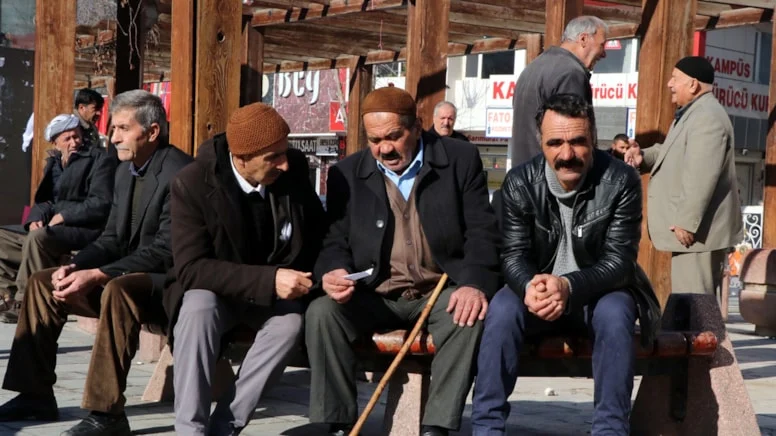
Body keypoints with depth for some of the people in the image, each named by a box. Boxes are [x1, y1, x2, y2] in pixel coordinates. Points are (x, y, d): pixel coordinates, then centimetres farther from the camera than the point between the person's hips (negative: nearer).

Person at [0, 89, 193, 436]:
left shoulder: (179, 171, -18)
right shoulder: (125, 170, 11)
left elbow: (166, 250, -25)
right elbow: (112, 239, 12)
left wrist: (98, 275, -27)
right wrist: (75, 267, -8)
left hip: (168, 282, -10)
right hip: (128, 276, 10)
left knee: (117, 289, -38)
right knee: (42, 282, 3)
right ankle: (34, 395, 6)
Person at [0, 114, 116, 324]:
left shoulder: (99, 160, -5)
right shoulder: (53, 163, 17)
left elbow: (101, 204, -15)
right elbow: (43, 200, 17)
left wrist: (62, 216, -15)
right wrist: (36, 219, -6)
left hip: (83, 228, -9)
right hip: (50, 227, 9)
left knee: (38, 238, -34)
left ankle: (25, 302, -25)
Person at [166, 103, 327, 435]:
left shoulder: (295, 169, -10)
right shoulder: (193, 184, -20)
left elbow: (318, 233, 8)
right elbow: (191, 268, -26)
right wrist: (269, 280, -36)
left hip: (276, 294, 2)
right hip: (216, 289, -2)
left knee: (291, 320, -30)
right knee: (198, 307, -35)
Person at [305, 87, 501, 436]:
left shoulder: (460, 159, 0)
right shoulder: (347, 173, 6)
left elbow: (481, 231, -3)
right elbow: (335, 240, 9)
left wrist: (475, 283, -22)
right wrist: (332, 272, -16)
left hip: (441, 293, -1)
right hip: (375, 297, 2)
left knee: (471, 315, -33)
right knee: (321, 311, -25)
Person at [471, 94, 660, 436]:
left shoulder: (621, 182, -14)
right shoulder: (520, 183, -8)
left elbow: (619, 260, -18)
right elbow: (514, 255, -9)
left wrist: (568, 286, -37)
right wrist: (529, 287, -34)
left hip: (600, 293, -1)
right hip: (539, 293, 1)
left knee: (614, 313, -34)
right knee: (502, 308, -29)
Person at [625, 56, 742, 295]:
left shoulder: (707, 117, -19)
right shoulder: (692, 113, 17)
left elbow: (702, 177, -26)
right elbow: (675, 152, 25)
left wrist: (686, 222, -26)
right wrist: (644, 156, 4)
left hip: (697, 229, -11)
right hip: (690, 224, 11)